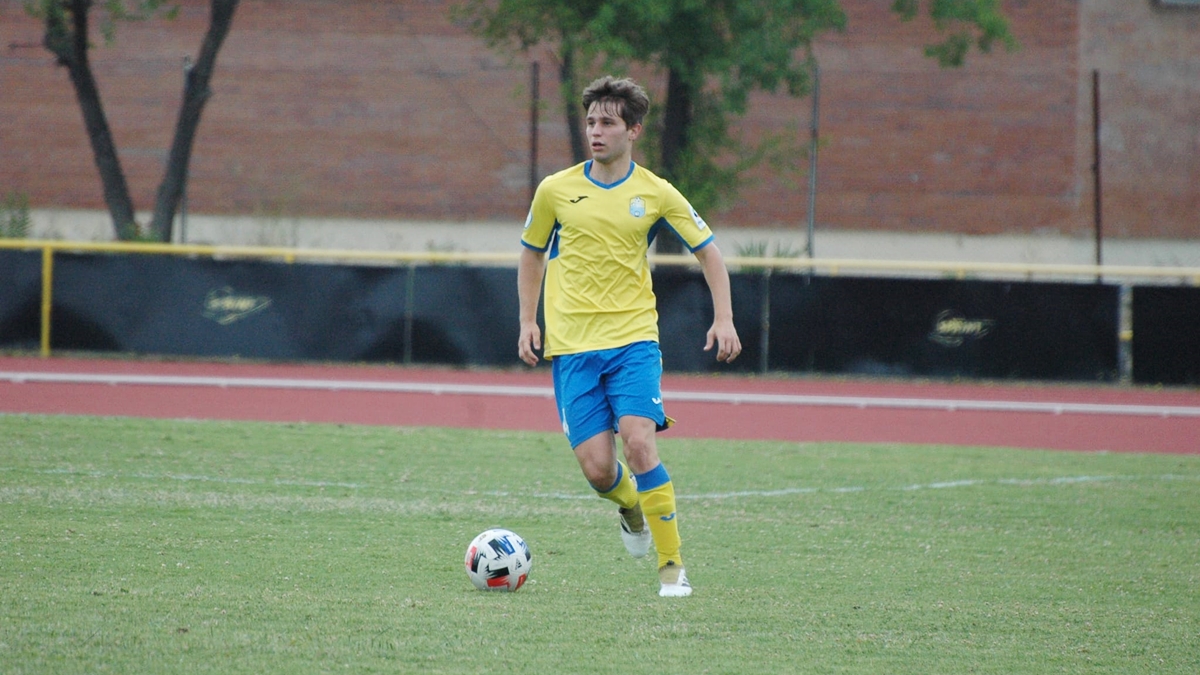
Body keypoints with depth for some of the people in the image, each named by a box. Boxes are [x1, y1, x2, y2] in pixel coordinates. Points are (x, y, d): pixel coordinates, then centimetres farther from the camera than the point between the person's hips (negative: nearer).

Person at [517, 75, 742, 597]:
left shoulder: (656, 194, 1)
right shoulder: (555, 191, 3)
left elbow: (708, 251, 9)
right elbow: (532, 254, 18)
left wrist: (724, 319, -1)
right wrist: (528, 321, 9)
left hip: (634, 338, -1)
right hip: (572, 344, 1)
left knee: (639, 442, -21)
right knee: (597, 468, -8)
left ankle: (672, 564, -11)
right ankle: (631, 506, 30)